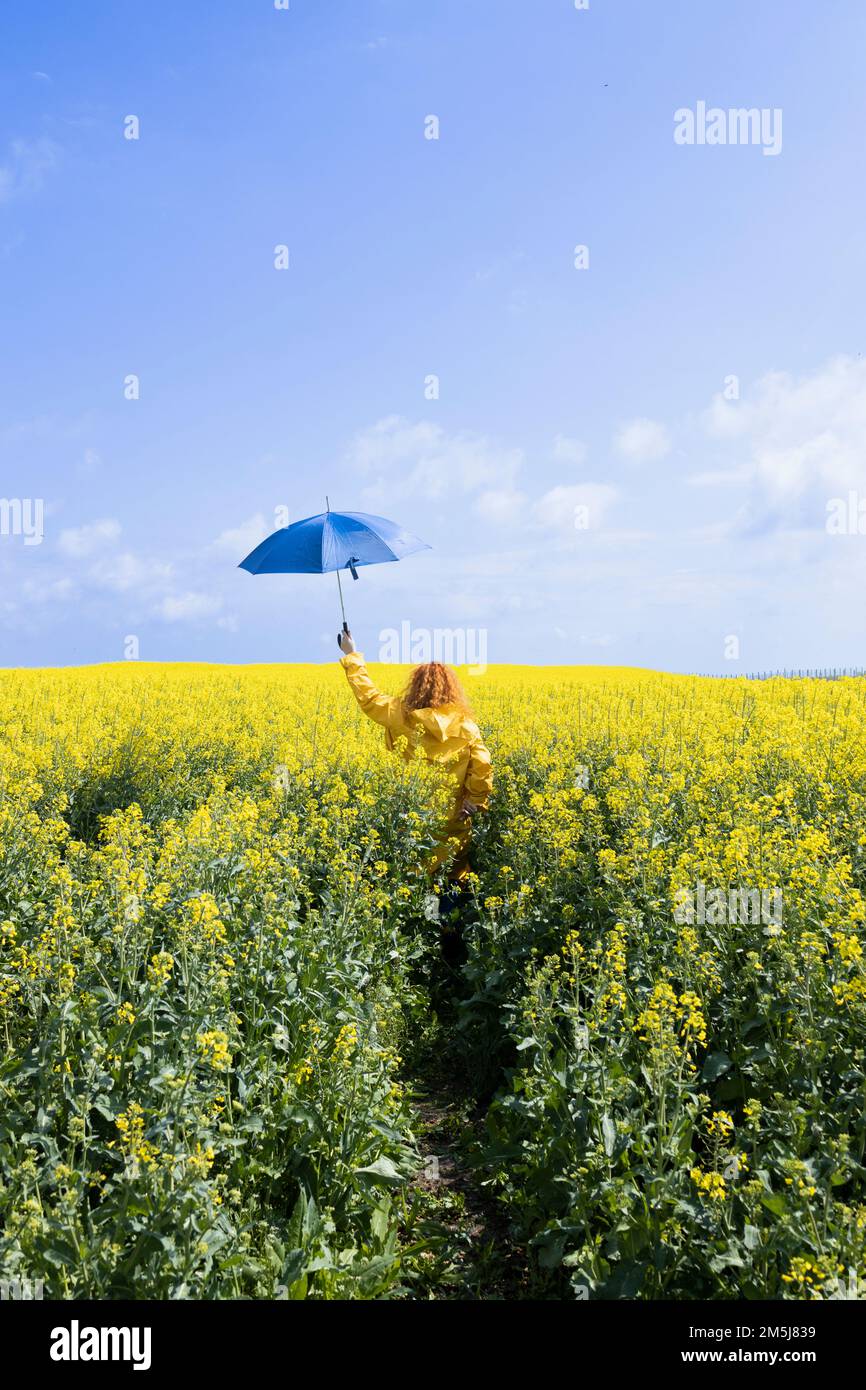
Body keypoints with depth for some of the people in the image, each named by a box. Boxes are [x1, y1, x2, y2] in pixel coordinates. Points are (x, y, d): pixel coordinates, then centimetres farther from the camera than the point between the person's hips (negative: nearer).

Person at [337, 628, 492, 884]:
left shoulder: (401, 715, -7)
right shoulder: (465, 724, -6)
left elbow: (368, 696, 5)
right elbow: (482, 768, -10)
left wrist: (351, 656, 15)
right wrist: (474, 803, 2)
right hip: (452, 821, 1)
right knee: (454, 878, 14)